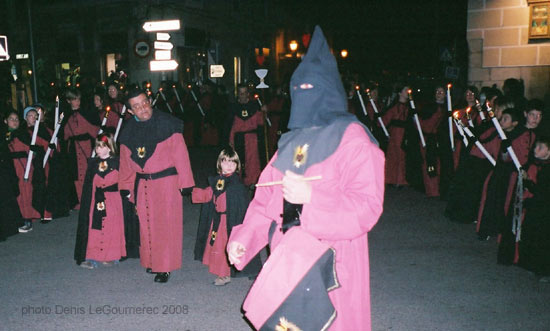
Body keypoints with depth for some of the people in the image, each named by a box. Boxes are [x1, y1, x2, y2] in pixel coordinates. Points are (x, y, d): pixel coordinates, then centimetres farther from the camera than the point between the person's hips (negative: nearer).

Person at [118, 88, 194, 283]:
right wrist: (126, 187, 11)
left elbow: (180, 155, -9)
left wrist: (185, 183, -10)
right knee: (146, 223, 12)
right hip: (142, 184, 5)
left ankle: (165, 266, 10)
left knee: (165, 223, -1)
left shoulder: (167, 124, -9)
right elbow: (126, 162, 13)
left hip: (166, 181, -4)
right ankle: (150, 261, 29)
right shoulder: (128, 131, 5)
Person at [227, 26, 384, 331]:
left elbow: (367, 207, -16)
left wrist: (311, 196, -27)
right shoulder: (291, 140, 13)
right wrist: (244, 237, 1)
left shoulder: (351, 137, -7)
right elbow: (267, 197, 12)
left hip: (329, 263, -5)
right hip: (287, 256, 6)